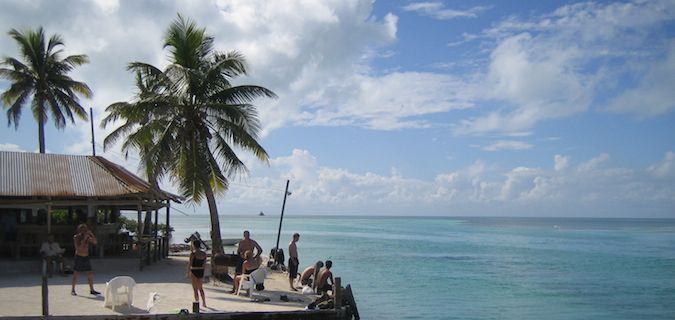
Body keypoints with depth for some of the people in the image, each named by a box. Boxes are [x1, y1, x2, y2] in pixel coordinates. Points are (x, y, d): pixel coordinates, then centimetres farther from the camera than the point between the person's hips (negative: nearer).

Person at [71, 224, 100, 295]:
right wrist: (84, 239, -22)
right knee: (76, 273, 0)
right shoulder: (76, 237, -6)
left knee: (90, 274, 3)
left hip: (86, 257, 4)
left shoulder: (88, 237, 7)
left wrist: (91, 234, -11)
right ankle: (73, 290, 10)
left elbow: (95, 242, -4)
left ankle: (92, 290, 8)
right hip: (79, 257, -4)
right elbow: (79, 247, -17)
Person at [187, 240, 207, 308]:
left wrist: (188, 273, -7)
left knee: (195, 289, 4)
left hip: (194, 272, -6)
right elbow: (204, 264, 8)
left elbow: (189, 264, -13)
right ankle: (204, 303, 25)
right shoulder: (204, 254, 1)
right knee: (201, 288, 21)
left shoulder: (192, 254, -14)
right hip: (201, 272, 6)